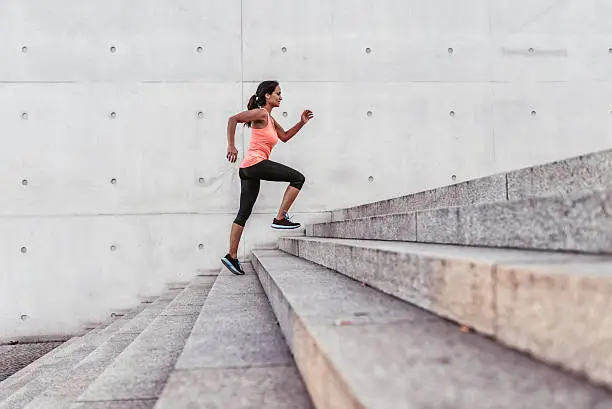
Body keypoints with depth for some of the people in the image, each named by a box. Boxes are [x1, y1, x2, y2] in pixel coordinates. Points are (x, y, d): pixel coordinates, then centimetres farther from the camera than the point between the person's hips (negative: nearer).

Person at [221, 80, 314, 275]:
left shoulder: (270, 119, 24)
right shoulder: (260, 113, -4)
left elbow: (285, 136, 32)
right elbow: (233, 119, -13)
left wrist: (302, 123, 23)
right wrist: (231, 146, -17)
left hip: (249, 170, 10)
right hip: (256, 162, -10)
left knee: (244, 214, 7)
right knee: (298, 178, -4)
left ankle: (232, 256, 9)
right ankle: (280, 218, -5)